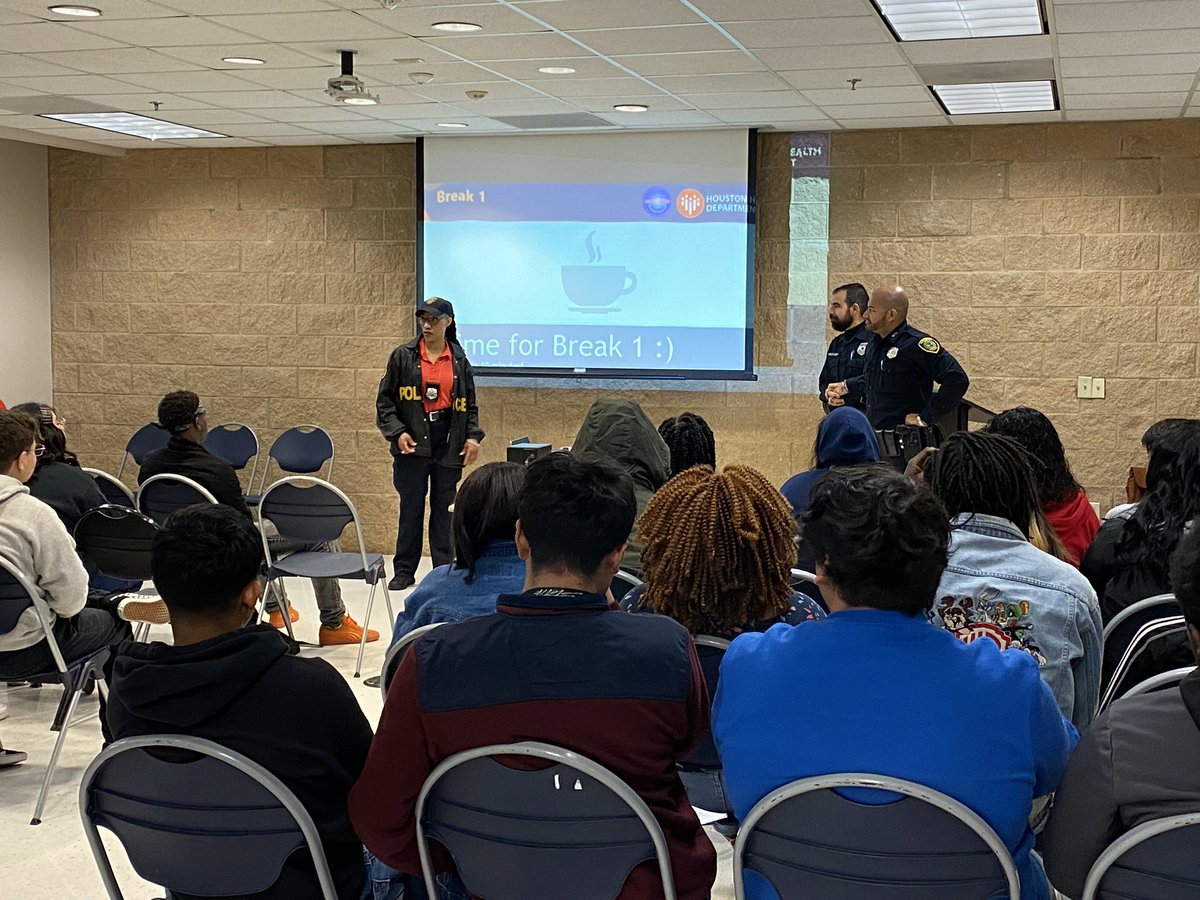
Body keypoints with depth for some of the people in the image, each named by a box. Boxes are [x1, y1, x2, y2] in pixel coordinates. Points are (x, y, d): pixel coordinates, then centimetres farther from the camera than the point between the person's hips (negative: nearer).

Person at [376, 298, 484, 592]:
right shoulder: (403, 356, 2)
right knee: (410, 509, 4)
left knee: (445, 510, 6)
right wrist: (397, 432, -10)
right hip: (412, 443, -1)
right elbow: (385, 399, 3)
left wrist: (472, 436, 0)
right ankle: (404, 571, 14)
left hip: (449, 443, 1)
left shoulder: (459, 361, 7)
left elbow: (469, 405, 14)